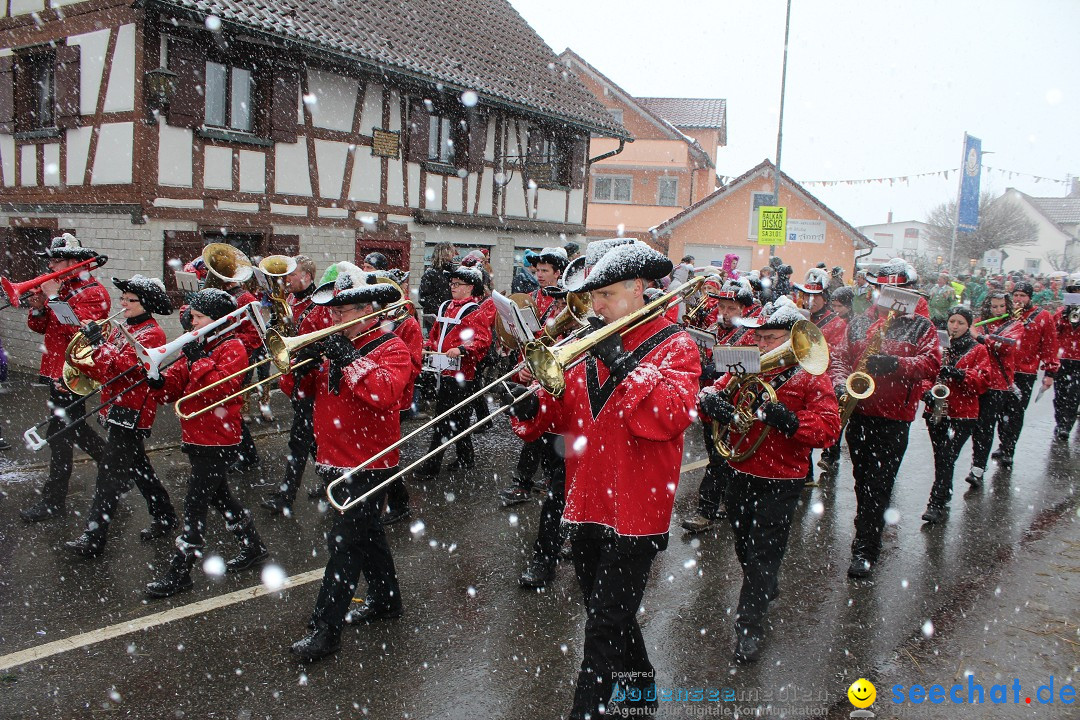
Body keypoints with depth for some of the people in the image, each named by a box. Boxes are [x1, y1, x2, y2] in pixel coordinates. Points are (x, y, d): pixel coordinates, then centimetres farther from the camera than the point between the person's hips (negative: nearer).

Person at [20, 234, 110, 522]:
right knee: (73, 428, 19)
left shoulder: (93, 292, -13)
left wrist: (53, 298, -24)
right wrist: (38, 308, -6)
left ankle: (53, 501, 2)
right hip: (57, 371, 10)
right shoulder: (61, 287, 14)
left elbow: (77, 328, -28)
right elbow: (40, 327, 14)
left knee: (60, 435, -5)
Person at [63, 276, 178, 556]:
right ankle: (164, 517, 30)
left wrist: (100, 343, -26)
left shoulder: (152, 333, -12)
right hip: (117, 409, 9)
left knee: (111, 475, -6)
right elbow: (106, 371, 13)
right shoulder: (124, 329, 14)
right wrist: (82, 361, -4)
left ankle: (93, 539, -2)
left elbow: (130, 368, -26)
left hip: (131, 413, -9)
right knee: (138, 467, 18)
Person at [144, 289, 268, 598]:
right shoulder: (199, 347, 13)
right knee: (219, 496, 20)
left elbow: (222, 387, -28)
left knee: (195, 505, -5)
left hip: (217, 442, -10)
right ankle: (253, 549, 34)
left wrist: (198, 360, -26)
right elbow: (176, 388, 8)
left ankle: (179, 573, 4)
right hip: (197, 440, 10)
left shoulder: (232, 347, -13)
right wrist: (159, 382, -12)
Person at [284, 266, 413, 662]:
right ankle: (385, 599, 37)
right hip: (336, 461, 8)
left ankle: (326, 628, 2)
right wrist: (304, 366, -11)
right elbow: (304, 388, 10)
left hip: (368, 465, -8)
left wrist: (349, 359, -30)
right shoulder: (337, 344, 10)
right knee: (365, 533, 20)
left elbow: (384, 392, -32)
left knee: (345, 541, -5)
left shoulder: (391, 349, -12)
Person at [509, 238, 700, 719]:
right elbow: (563, 410, 7)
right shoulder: (587, 346, 8)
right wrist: (532, 409, -13)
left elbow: (669, 417, -24)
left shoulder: (674, 346, -8)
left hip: (634, 512, -7)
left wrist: (623, 364, -25)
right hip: (586, 507, 7)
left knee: (604, 627, -1)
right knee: (611, 616, 22)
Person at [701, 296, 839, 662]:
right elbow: (714, 391, 5)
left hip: (781, 481, -5)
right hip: (740, 474, 5)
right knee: (744, 546, 21)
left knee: (764, 553, 0)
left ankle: (750, 626, 12)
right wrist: (711, 399, -20)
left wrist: (790, 422, -35)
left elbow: (829, 427, -17)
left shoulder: (812, 377, -9)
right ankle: (766, 590, 47)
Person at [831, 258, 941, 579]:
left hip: (894, 417, -4)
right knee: (862, 481, 14)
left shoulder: (921, 327, 3)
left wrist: (896, 364, -24)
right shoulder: (859, 323, 13)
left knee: (878, 486, -4)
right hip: (858, 411, 4)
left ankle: (865, 549, 3)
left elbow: (932, 364, -9)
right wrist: (840, 383, -10)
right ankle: (870, 533, 32)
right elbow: (840, 356, 9)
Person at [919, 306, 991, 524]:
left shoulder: (978, 350, 4)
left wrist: (960, 374, -23)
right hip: (935, 411, 3)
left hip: (963, 414, -3)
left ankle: (936, 504, -8)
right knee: (940, 458, 11)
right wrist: (927, 391, -12)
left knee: (947, 458, -11)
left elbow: (982, 381, -7)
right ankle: (945, 496, 28)